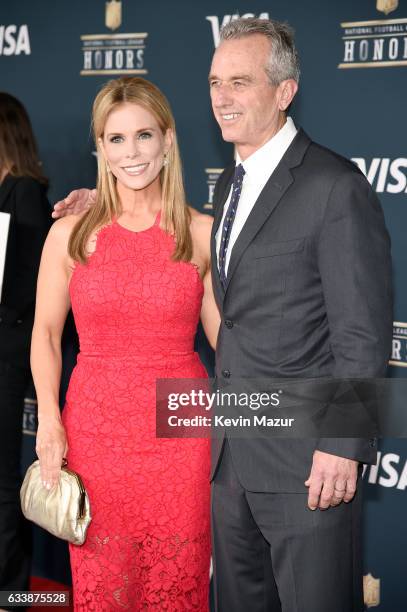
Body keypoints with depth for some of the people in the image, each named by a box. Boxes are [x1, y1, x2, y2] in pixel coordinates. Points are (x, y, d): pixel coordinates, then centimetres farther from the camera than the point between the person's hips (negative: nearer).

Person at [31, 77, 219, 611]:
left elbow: (226, 334, 6)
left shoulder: (202, 233, 1)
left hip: (179, 432, 0)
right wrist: (49, 422, -3)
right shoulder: (70, 235, 0)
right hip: (96, 431, 0)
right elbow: (45, 331, 6)